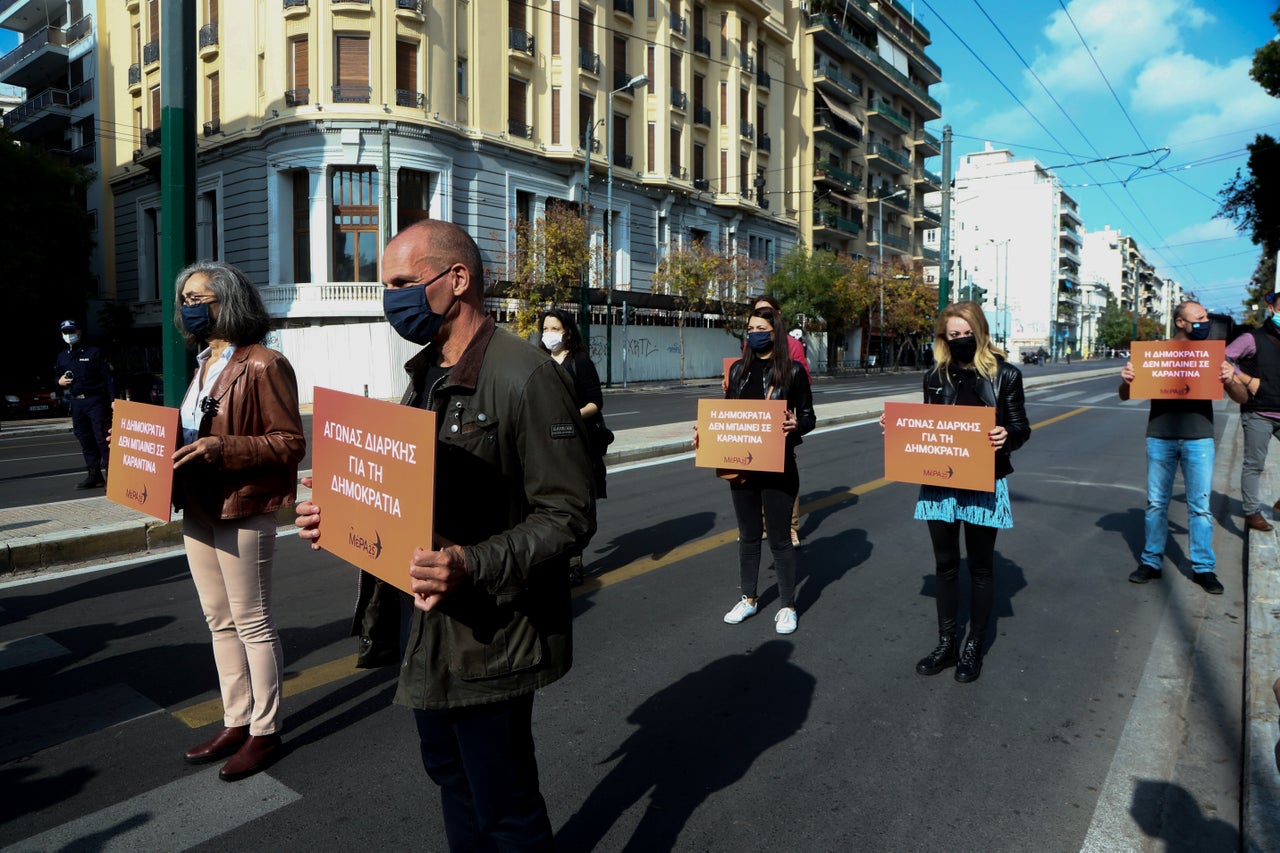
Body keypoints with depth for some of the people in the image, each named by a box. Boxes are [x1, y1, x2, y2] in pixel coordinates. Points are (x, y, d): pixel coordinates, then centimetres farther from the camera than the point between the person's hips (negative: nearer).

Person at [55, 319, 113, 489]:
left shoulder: (94, 352, -2)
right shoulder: (62, 356, 16)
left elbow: (107, 377, -6)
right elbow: (58, 376, 29)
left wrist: (112, 400, -13)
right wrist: (60, 381, 4)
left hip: (95, 401, -6)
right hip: (76, 403, 6)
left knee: (102, 439, -10)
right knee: (85, 440, 9)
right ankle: (94, 475, 16)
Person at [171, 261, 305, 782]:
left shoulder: (262, 365, -13)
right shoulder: (205, 365, 15)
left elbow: (290, 443, -17)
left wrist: (221, 449, -26)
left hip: (243, 513, -9)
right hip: (198, 511, 9)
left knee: (252, 624, 2)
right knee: (219, 621, 15)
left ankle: (265, 732, 17)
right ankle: (236, 723, 29)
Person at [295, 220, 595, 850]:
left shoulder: (527, 377, -20)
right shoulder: (425, 377, 10)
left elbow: (567, 517, -21)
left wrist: (473, 566, -33)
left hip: (490, 637, -8)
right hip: (427, 622, 9)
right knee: (449, 774, 26)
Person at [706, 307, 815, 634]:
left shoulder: (792, 371, -5)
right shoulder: (738, 369, 6)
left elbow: (808, 417, -3)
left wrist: (796, 425, -25)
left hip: (777, 466, -4)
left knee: (779, 537, 5)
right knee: (748, 534, 16)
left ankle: (787, 606, 22)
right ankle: (748, 599, 31)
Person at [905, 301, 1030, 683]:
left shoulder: (1005, 374, -4)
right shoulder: (936, 375, 6)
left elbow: (1021, 428, -1)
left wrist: (1007, 435, -23)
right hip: (939, 480, 3)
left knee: (980, 566, 9)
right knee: (945, 564, 12)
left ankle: (973, 648, 24)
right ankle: (946, 644, 26)